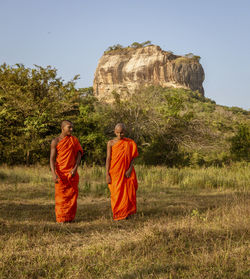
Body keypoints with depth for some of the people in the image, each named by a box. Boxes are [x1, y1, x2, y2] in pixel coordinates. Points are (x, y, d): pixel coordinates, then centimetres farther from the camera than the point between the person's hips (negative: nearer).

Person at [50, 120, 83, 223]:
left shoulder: (74, 140, 7)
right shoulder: (55, 141, -2)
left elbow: (79, 154, 2)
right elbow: (52, 159, -7)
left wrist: (75, 168, -14)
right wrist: (54, 174, -20)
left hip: (72, 173, 3)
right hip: (60, 173, -3)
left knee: (72, 195, 3)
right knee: (61, 196, -2)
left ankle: (70, 217, 12)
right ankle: (61, 218, 5)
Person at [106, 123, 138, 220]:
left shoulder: (130, 143, 3)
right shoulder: (111, 143, -2)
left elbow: (132, 158, 3)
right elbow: (108, 159, -4)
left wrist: (130, 170, -12)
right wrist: (107, 174, -9)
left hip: (126, 172, 2)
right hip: (115, 172, -1)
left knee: (128, 192, 1)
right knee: (116, 193, 0)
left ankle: (125, 213, 17)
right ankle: (117, 214, 12)